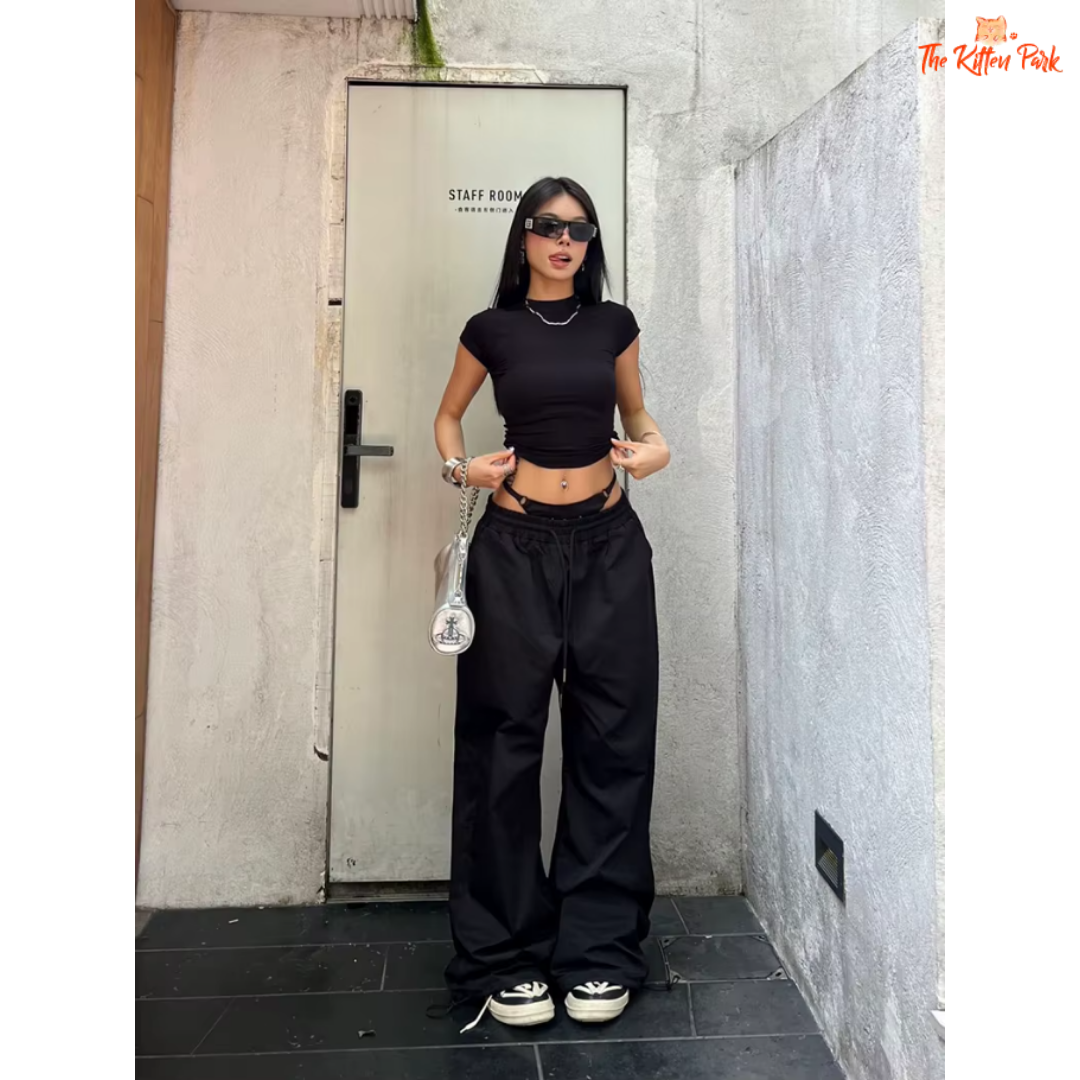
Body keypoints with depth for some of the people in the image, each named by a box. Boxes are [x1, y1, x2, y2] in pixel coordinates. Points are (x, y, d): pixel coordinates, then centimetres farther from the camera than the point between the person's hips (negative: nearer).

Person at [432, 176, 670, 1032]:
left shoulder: (614, 325, 9)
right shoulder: (492, 330, 5)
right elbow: (448, 415, 18)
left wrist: (655, 446, -3)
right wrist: (459, 467, -3)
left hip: (609, 542, 2)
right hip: (516, 544, -1)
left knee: (612, 742, 2)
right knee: (507, 743, 1)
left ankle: (600, 951, 18)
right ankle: (508, 956, 17)